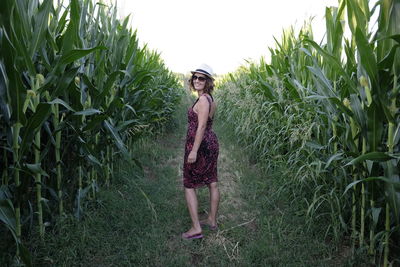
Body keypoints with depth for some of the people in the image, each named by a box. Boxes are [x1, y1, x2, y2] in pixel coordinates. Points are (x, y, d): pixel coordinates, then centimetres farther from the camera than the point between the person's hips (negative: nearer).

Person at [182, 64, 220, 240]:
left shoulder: (203, 100, -17)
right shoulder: (210, 99, 11)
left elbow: (201, 126, -23)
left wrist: (194, 151, -23)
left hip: (200, 145, -10)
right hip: (212, 143, 10)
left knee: (188, 186, 1)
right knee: (212, 184, 15)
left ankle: (196, 228, 4)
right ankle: (212, 220, 30)